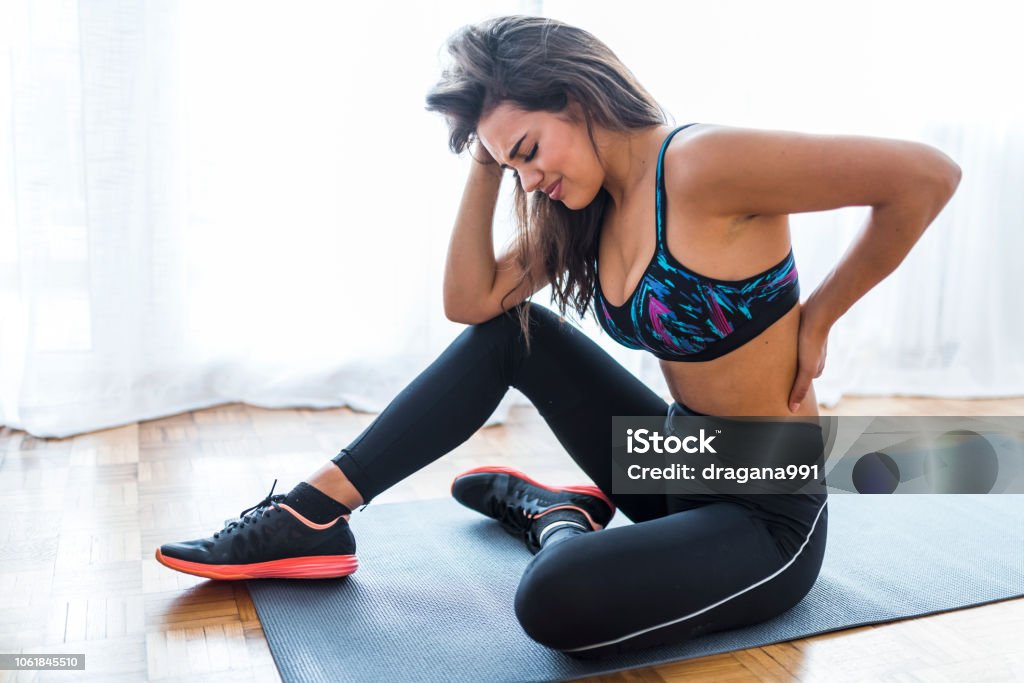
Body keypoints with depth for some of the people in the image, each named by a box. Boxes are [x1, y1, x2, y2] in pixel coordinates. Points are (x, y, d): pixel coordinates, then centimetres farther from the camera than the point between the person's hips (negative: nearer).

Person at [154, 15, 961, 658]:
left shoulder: (701, 166, -22)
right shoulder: (584, 209, 3)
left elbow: (926, 173, -23)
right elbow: (471, 300, -2)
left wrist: (817, 316, -15)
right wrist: (485, 166, -5)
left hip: (767, 514, -8)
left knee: (555, 597, -35)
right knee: (507, 333, 4)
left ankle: (555, 516, 2)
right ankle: (312, 515, 3)